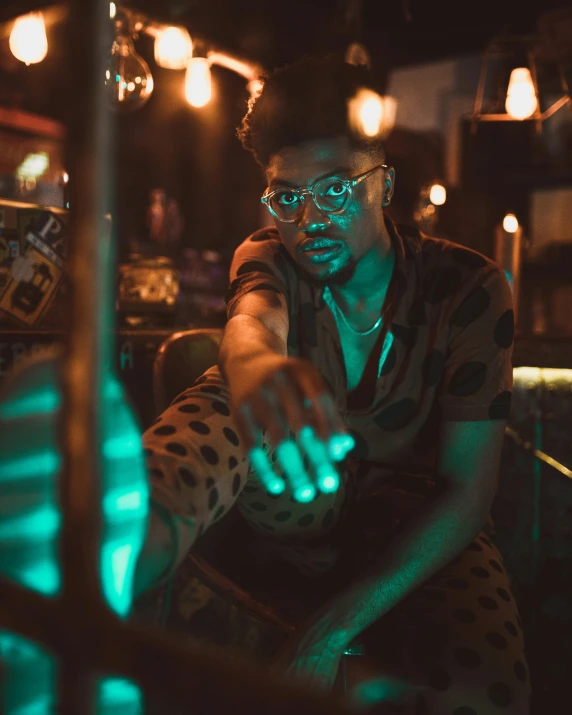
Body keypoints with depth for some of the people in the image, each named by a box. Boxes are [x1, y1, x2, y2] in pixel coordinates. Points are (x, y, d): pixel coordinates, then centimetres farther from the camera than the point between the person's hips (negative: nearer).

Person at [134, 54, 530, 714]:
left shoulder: (468, 288, -13)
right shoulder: (269, 255, -7)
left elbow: (466, 490, -17)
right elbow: (252, 319, -34)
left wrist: (334, 627, -26)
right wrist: (255, 364, -61)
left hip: (415, 532, 0)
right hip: (297, 506, 1)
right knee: (227, 402, -31)